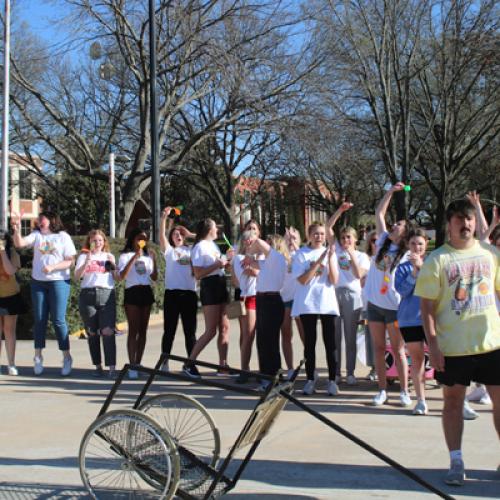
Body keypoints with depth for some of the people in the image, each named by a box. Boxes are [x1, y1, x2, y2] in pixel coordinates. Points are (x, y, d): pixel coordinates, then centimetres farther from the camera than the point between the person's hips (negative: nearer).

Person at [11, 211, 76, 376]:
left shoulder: (63, 237, 2)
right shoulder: (36, 235, 9)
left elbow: (70, 261, -4)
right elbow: (20, 244, -7)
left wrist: (52, 267, -16)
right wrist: (16, 228, -22)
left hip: (59, 282, -3)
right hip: (38, 282, 3)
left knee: (58, 320, -4)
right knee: (39, 320, 6)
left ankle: (66, 358, 6)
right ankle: (38, 357, 15)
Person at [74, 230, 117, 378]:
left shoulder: (109, 256, 17)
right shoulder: (83, 256, 14)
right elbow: (77, 276, 0)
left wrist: (113, 265, -3)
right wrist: (86, 262, -12)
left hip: (106, 295, -1)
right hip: (87, 295, 1)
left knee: (108, 331, -13)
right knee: (92, 333, 3)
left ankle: (111, 367, -15)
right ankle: (98, 366, 13)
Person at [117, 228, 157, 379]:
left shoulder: (148, 255, 17)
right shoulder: (126, 255, 3)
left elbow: (154, 278, 12)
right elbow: (121, 276, -14)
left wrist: (154, 260, 0)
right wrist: (135, 257, -17)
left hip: (146, 292, 5)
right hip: (132, 292, -5)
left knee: (143, 330, 4)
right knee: (133, 330, -10)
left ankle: (138, 364, 8)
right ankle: (132, 366, -10)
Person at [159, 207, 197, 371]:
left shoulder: (191, 250, 14)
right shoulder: (169, 250, 7)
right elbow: (162, 235, -7)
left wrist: (192, 235, 0)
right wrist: (164, 218, -20)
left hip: (190, 294, 2)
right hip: (172, 293, -2)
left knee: (190, 331, 4)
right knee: (169, 331, 2)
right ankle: (164, 363, 9)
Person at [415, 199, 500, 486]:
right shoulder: (437, 260, -3)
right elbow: (427, 306, -5)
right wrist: (433, 346, -12)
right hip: (453, 347, -2)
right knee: (453, 400, 6)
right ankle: (456, 463, 16)